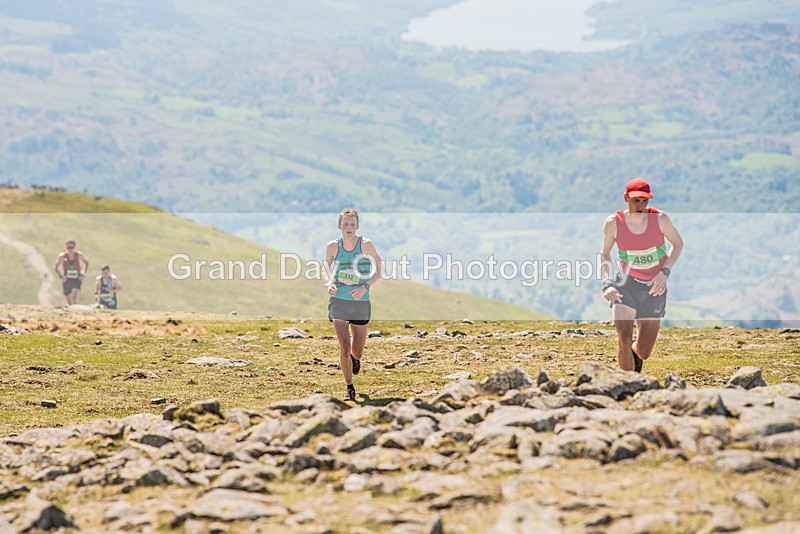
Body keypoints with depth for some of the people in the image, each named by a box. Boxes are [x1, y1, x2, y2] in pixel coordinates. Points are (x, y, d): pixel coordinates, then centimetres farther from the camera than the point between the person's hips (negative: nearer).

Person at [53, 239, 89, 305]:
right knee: (69, 303, 6)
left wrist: (83, 274, 3)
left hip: (77, 280, -1)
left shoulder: (79, 255, -3)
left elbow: (86, 263, 16)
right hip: (67, 280, 1)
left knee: (74, 297, -25)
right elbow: (55, 267, 5)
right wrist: (60, 276, -8)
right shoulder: (62, 256, -5)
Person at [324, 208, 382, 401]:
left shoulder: (366, 245, -7)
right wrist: (330, 284, -7)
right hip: (339, 301, 0)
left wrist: (365, 286, -16)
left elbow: (379, 271, 0)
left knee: (357, 351, 8)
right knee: (344, 346, -13)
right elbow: (327, 269, 14)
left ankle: (355, 359, 48)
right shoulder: (332, 247, -2)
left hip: (360, 302, 0)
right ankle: (349, 388, 4)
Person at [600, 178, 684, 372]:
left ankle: (636, 351, 43)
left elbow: (678, 243, 4)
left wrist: (664, 272, -9)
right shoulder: (613, 223, -11)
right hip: (626, 284, -1)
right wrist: (606, 283, -10)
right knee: (623, 340, -22)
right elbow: (604, 254, 5)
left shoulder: (660, 218, -12)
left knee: (643, 353, 3)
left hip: (654, 288, 1)